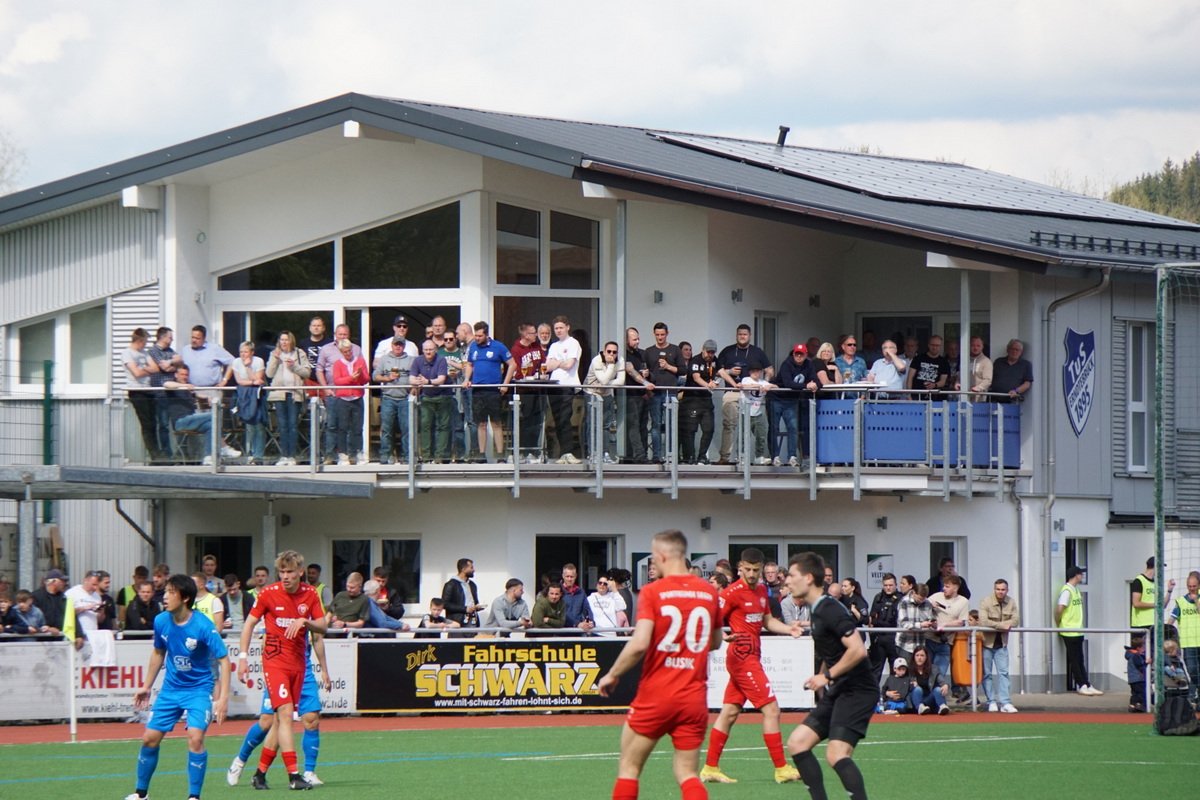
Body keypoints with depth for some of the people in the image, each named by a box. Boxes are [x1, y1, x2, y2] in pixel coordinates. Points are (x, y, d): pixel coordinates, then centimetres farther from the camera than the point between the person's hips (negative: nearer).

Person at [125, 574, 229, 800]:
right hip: (171, 688, 5)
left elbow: (223, 660, -18)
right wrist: (147, 686, 17)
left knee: (195, 738, -21)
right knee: (150, 738, 3)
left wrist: (223, 697, -25)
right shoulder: (161, 622, -5)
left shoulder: (203, 626, -21)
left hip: (199, 690, -5)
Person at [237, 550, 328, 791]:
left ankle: (261, 771, 17)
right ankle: (293, 775, -22)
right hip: (275, 660, -4)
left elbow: (322, 627, 3)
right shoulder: (269, 593, -5)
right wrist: (243, 656, -3)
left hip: (298, 662, 4)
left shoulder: (310, 594, 3)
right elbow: (250, 624, 3)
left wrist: (304, 621, -18)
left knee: (281, 719, 6)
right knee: (285, 713, -17)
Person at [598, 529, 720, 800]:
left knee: (629, 766, 12)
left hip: (655, 695, -4)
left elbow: (639, 644, -19)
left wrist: (612, 675, -5)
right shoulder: (709, 592, 4)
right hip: (695, 698, 4)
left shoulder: (653, 592, -10)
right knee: (687, 773, 6)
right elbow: (716, 642, 18)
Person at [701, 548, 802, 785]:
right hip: (742, 657, -9)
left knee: (730, 712, 10)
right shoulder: (733, 592, -13)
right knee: (771, 709, -9)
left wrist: (788, 629, 5)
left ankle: (710, 769, 14)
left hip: (752, 657, 9)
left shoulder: (761, 591, 12)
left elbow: (767, 621, 22)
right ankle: (781, 769, -5)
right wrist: (722, 636, -34)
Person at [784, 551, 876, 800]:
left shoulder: (831, 611, -16)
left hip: (857, 692, -10)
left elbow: (858, 650, -26)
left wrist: (828, 676, -19)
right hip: (836, 693, 10)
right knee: (797, 743, 6)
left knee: (836, 754, -22)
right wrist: (822, 680, 15)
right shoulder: (818, 611, 14)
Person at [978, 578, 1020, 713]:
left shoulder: (1011, 602, -1)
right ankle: (992, 702, 14)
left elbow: (1015, 620, -9)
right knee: (987, 674, 4)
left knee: (1003, 672, -3)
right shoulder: (986, 602, -15)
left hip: (1001, 643, 3)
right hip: (986, 642, -3)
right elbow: (983, 622, -27)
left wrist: (995, 625, -22)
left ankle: (1005, 703, -7)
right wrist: (1002, 625, -25)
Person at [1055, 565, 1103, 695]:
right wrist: (1058, 625, -11)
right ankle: (1082, 686, 3)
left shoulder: (1076, 589, 14)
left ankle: (1086, 685, 12)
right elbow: (1059, 609, -22)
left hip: (1078, 631, 9)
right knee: (1074, 660, -1)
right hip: (1069, 632, -9)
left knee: (1079, 660, 10)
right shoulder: (1066, 591, -16)